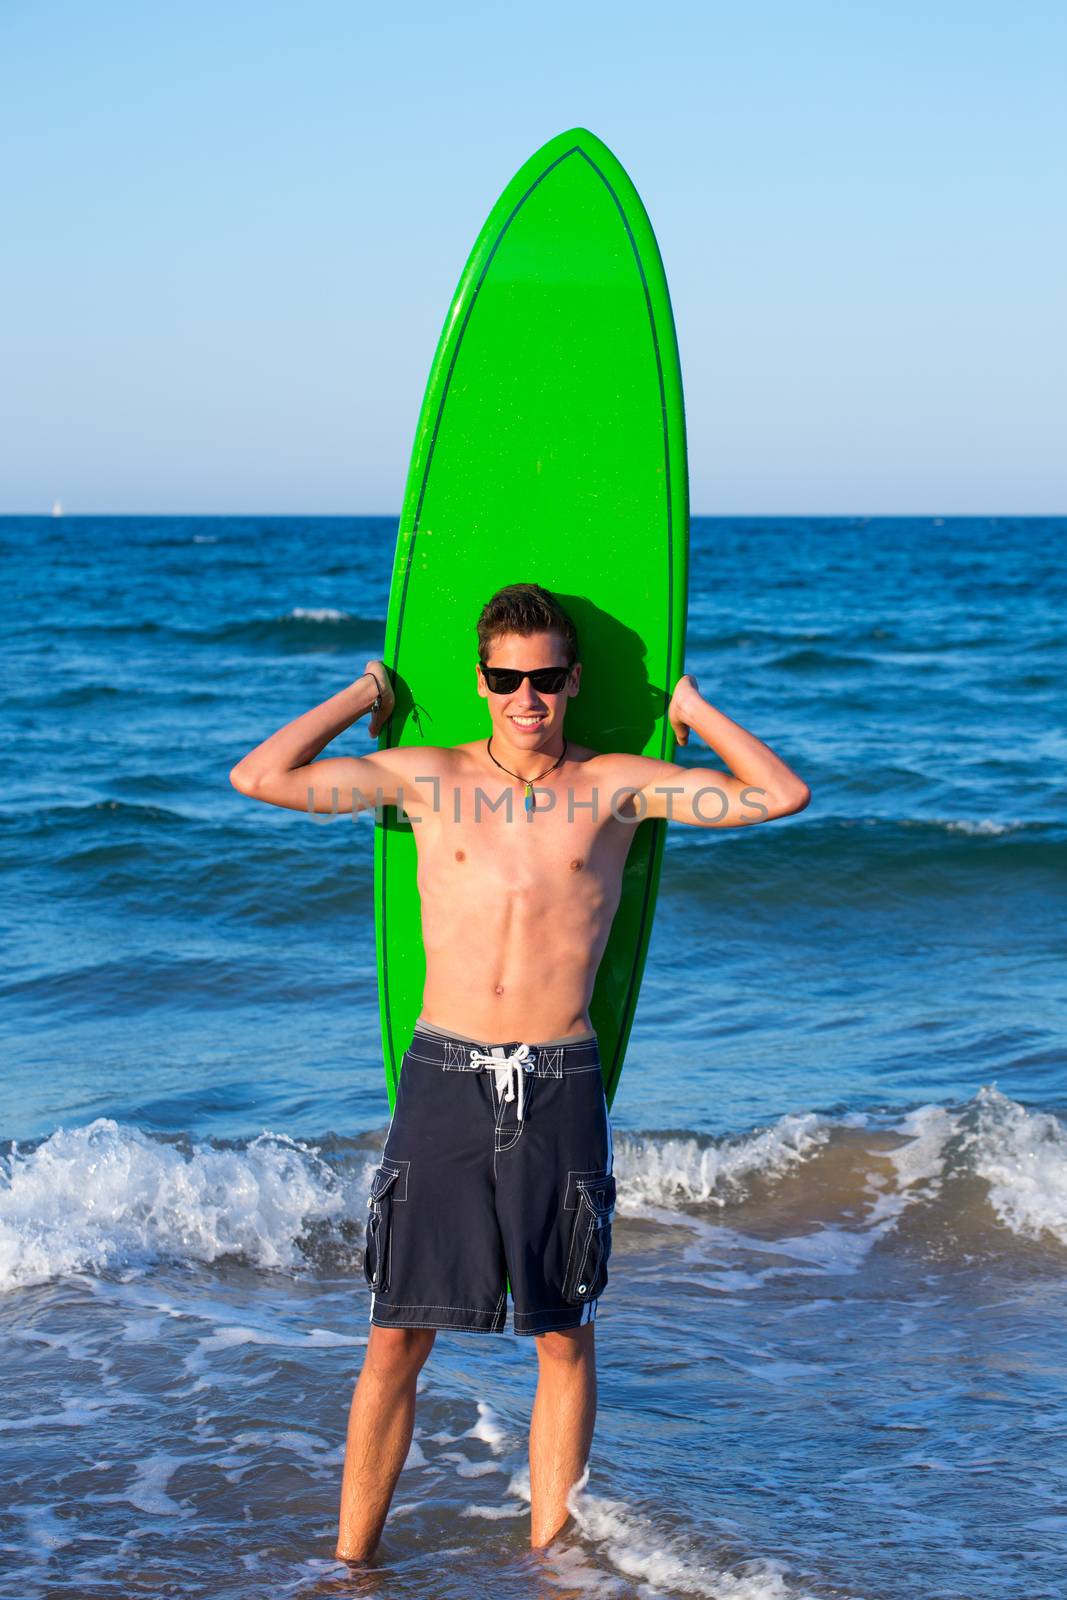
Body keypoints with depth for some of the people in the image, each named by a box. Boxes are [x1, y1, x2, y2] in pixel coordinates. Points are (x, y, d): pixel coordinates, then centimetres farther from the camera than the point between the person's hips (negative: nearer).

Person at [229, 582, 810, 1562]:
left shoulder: (615, 788, 5)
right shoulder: (426, 777, 7)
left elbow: (782, 795, 1)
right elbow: (259, 777, 3)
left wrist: (691, 709, 8)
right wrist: (365, 694, 11)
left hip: (559, 1085, 0)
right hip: (445, 1076, 0)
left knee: (565, 1339, 6)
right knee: (397, 1339, 1)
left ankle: (547, 1556, 19)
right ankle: (351, 1562, 11)